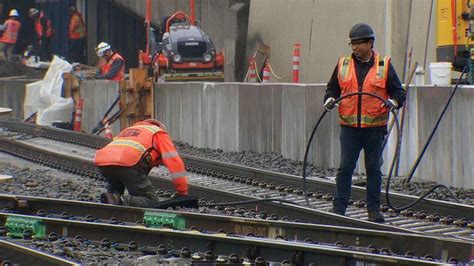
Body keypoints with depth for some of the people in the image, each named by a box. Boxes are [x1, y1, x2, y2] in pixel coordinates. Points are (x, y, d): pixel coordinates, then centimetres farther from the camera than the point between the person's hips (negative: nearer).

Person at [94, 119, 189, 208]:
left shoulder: (129, 129, 42)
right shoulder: (159, 134, 25)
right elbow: (174, 161, 13)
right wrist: (183, 192, 18)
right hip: (128, 163, -6)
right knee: (151, 201, -1)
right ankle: (120, 202, -26)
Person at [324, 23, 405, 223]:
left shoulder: (384, 66, 2)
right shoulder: (343, 65, 7)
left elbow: (398, 92, 4)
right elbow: (332, 88, 15)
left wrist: (393, 102, -16)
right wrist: (330, 99, -6)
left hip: (375, 127, -1)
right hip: (349, 127, 1)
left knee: (374, 169, 6)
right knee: (345, 167, -2)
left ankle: (374, 210, 13)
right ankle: (338, 208, 3)